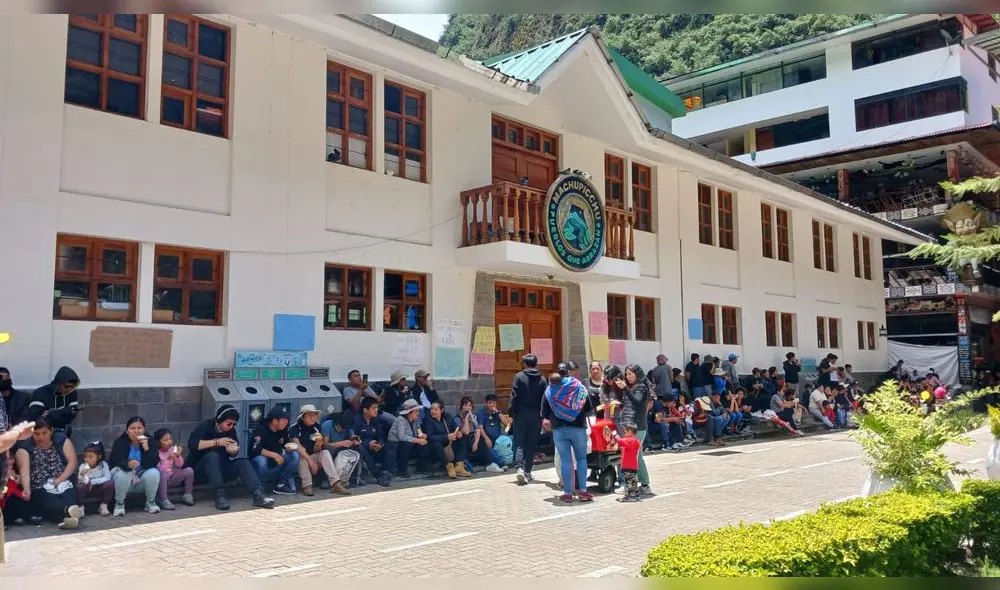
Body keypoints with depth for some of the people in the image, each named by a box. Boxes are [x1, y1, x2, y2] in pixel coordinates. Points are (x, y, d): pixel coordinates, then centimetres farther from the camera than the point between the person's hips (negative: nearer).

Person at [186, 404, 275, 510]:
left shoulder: (231, 430, 3)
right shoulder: (206, 426, -11)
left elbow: (233, 455, 8)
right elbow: (192, 444, -27)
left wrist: (234, 451, -17)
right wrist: (217, 442, -31)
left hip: (221, 468, 4)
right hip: (201, 468, -4)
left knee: (243, 462, -22)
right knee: (213, 455, -34)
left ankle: (258, 494, -40)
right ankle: (219, 495, -41)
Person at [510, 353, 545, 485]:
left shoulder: (519, 377, -5)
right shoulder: (542, 379, 3)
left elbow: (514, 396, -8)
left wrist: (512, 413, -3)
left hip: (521, 415, -2)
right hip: (536, 416, 2)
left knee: (519, 443, 3)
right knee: (531, 444, 10)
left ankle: (520, 468, -17)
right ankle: (527, 472, 12)